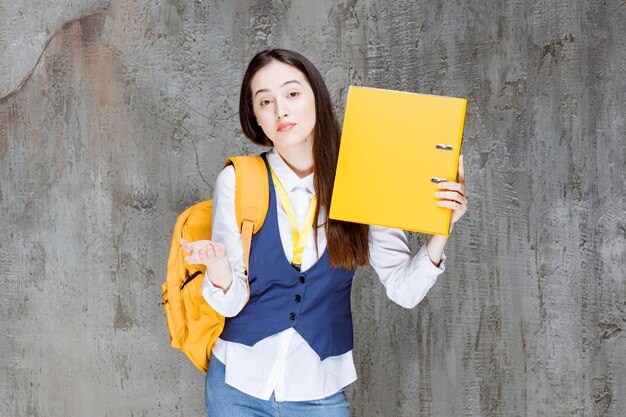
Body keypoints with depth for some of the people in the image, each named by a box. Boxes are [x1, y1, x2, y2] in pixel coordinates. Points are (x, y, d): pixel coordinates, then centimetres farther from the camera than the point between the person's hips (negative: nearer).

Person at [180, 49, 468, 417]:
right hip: (239, 387, 0)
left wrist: (441, 229, -22)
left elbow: (405, 290, -7)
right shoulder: (238, 181, -7)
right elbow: (231, 303, -8)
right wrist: (218, 265, -29)